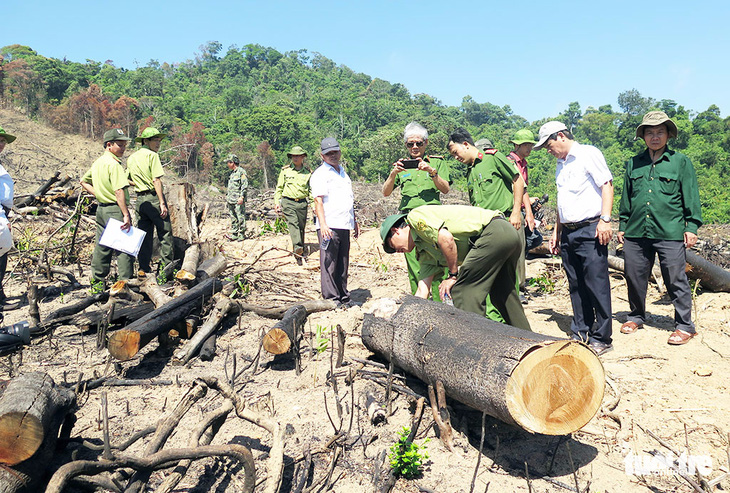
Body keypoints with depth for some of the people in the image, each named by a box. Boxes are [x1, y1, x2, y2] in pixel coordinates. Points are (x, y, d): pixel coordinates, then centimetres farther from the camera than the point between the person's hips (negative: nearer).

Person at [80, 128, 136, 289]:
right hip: (115, 210, -9)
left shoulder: (97, 163, 13)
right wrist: (126, 215, -23)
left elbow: (84, 182, 26)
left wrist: (99, 195, 16)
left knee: (102, 246, 15)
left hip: (101, 208, 9)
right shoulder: (113, 164, -15)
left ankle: (97, 283, 22)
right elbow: (119, 191, -22)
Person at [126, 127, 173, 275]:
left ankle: (144, 267, 13)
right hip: (154, 197, -7)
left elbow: (128, 180, 15)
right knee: (165, 232, 0)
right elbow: (156, 180, -15)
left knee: (144, 234, 11)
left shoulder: (131, 158, 14)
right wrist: (162, 203, -17)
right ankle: (167, 265, 1)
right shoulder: (152, 155, -8)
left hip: (140, 200, 7)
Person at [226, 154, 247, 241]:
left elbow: (245, 185, -14)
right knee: (233, 217, 10)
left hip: (238, 200, -9)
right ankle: (234, 234, 14)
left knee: (240, 217, -4)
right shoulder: (232, 173, 18)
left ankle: (241, 235, 1)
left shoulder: (241, 172, -8)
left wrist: (241, 197, -20)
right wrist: (228, 196, 21)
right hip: (231, 200, 9)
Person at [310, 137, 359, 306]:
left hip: (344, 225, 7)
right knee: (329, 264, -5)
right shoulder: (320, 174, -3)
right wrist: (323, 225, -22)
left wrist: (354, 221, 26)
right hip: (329, 226, -7)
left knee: (343, 265, 11)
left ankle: (343, 297, 19)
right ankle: (331, 299, 0)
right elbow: (318, 200, -12)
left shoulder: (343, 171, 22)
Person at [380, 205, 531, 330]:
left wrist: (453, 275, -6)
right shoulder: (425, 252, 22)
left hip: (494, 231, -10)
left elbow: (446, 238, -17)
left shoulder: (415, 216, -1)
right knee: (503, 295, 22)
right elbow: (422, 293, 18)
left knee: (462, 291, -6)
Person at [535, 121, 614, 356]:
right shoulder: (561, 164, 21)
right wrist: (556, 231, 23)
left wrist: (605, 219, -18)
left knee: (596, 284, -5)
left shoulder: (589, 154, -2)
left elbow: (607, 185, -9)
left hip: (590, 230, -8)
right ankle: (580, 334, 17)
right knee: (576, 286, 10)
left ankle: (601, 338, 1)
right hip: (568, 233, 8)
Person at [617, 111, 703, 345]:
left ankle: (685, 326, 12)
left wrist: (692, 226, -2)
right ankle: (636, 316, 29)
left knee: (676, 280, -1)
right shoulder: (633, 164, 13)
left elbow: (691, 196, 4)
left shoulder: (680, 161, 5)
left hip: (670, 233, -3)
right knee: (634, 276, 9)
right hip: (636, 232, 4)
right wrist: (622, 225, 17)